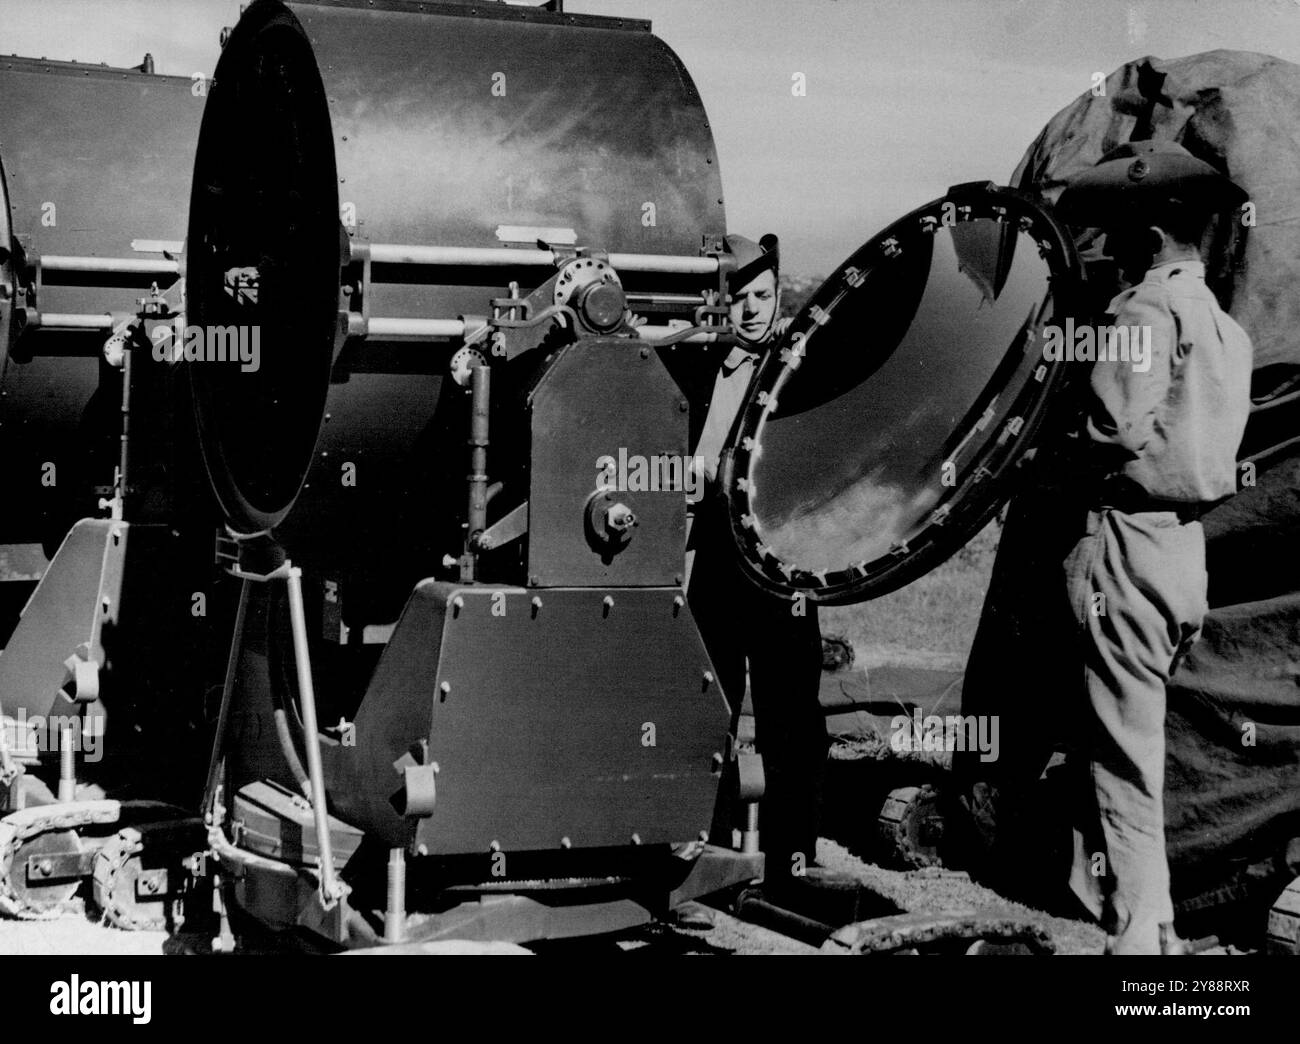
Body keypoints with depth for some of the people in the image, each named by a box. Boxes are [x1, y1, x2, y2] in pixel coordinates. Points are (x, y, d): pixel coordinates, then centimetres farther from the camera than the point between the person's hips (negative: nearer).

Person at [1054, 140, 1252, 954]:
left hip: (1128, 542, -8)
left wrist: (1059, 459, -3)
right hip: (1188, 545, 8)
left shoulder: (1146, 309, -12)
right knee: (1128, 741, 18)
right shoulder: (1226, 325, 13)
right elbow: (1215, 449, 11)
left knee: (1125, 754, -1)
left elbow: (1119, 435, -19)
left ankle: (1142, 932, 3)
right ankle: (1103, 891, 28)